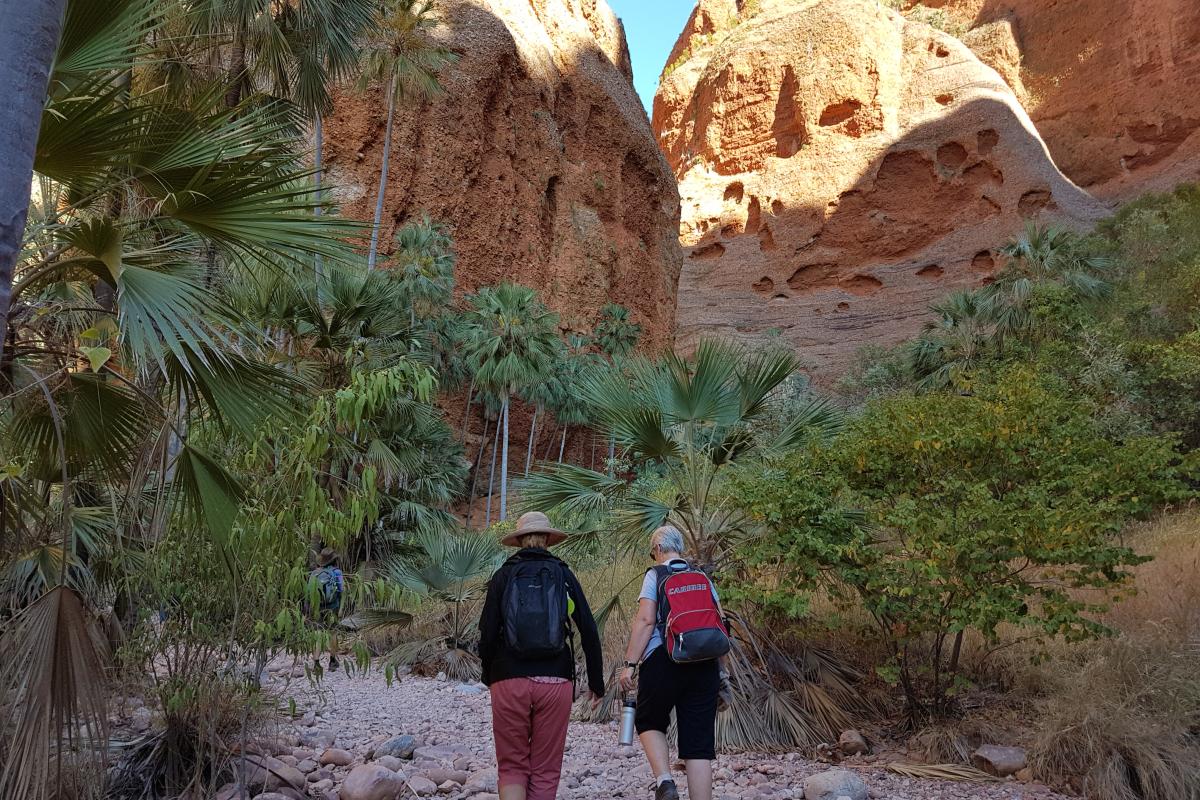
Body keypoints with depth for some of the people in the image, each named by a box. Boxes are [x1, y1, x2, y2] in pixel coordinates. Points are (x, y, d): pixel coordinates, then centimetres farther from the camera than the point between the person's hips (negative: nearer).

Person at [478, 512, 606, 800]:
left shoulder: (504, 576, 5)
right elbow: (589, 632, 4)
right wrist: (596, 683, 12)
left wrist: (489, 676, 16)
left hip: (509, 681, 0)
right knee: (545, 770, 10)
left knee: (512, 767, 9)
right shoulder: (564, 575, 7)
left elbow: (487, 633, 0)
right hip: (556, 681, 1)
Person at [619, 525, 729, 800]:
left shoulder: (655, 575, 3)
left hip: (663, 662, -3)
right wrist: (719, 669, 19)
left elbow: (646, 620, -9)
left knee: (649, 722, 18)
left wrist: (630, 663, -8)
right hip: (705, 664, 4)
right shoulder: (703, 577, 16)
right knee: (699, 745, 5)